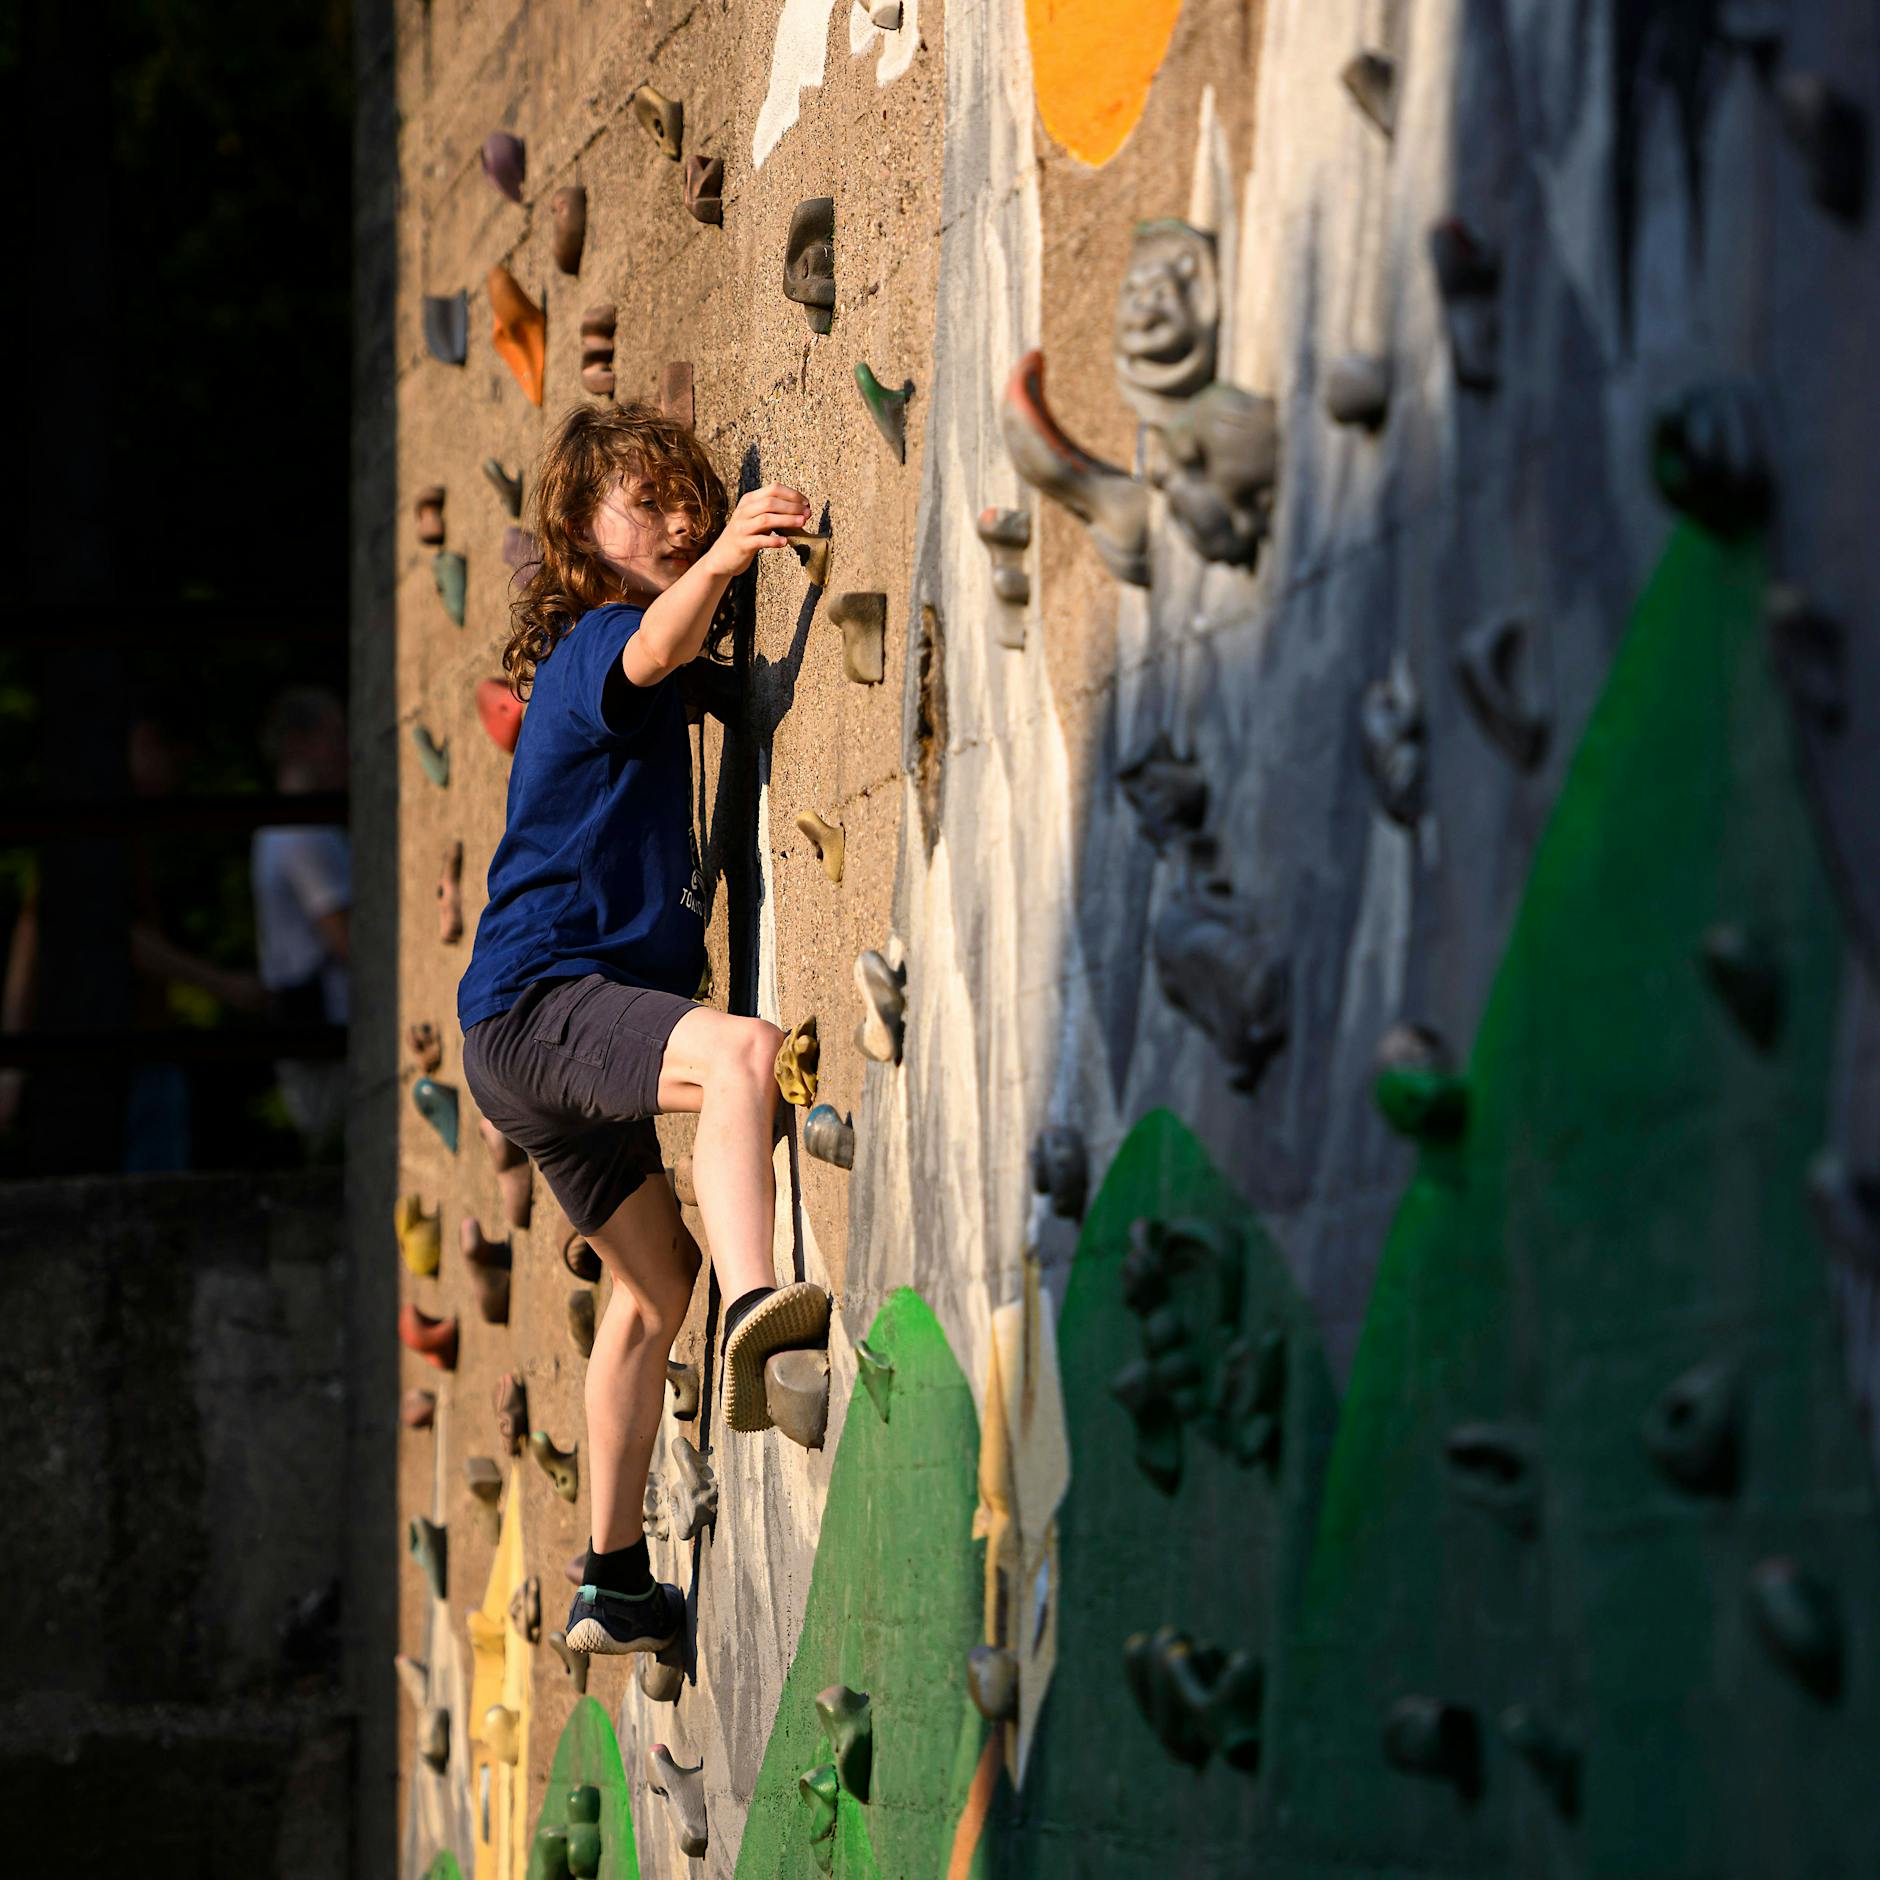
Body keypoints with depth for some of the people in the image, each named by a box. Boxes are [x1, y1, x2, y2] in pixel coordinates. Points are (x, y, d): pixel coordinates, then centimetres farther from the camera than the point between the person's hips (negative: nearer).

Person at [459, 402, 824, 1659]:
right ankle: (755, 1310, -62)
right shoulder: (596, 643, -9)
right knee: (742, 1049, -38)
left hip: (535, 1034, 11)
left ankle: (615, 1587, 30)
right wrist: (713, 566, -54)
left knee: (656, 1279, 22)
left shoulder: (591, 654, 19)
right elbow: (652, 651, -35)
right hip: (540, 1000, -11)